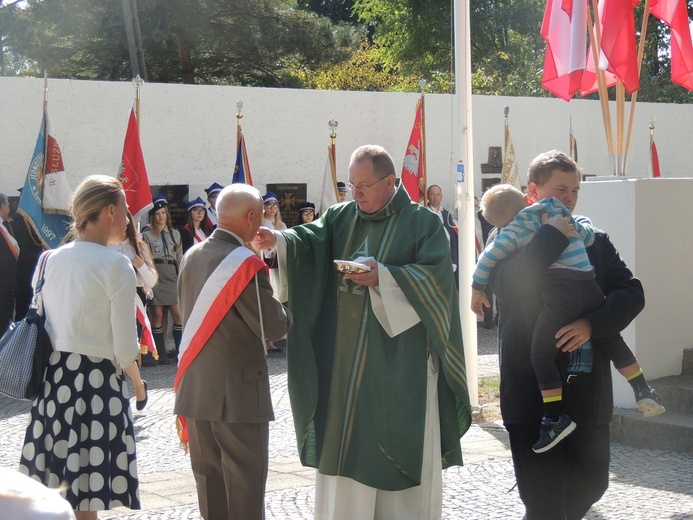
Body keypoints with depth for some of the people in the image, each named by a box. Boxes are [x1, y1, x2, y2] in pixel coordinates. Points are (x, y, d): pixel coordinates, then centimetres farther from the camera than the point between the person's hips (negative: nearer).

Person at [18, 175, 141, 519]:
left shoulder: (49, 259, 5)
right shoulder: (116, 266, -13)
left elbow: (42, 323, 12)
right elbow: (126, 349, -11)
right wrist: (130, 372, 9)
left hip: (51, 379, 7)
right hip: (97, 383, -7)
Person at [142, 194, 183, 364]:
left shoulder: (175, 234, 17)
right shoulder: (147, 235, 6)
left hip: (172, 275, 3)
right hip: (156, 275, -3)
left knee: (178, 314, -7)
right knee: (158, 315, -3)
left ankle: (180, 352, 0)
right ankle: (161, 354, 2)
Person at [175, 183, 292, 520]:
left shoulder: (192, 256, 6)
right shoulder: (245, 263, -18)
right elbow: (273, 327, -16)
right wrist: (288, 312, 4)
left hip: (194, 387, 7)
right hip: (238, 391, -7)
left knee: (208, 475, 14)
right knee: (245, 479, 2)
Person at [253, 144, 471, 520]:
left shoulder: (423, 223, -2)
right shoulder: (340, 217, 11)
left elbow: (435, 277, -12)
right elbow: (309, 240, -5)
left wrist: (382, 277, -22)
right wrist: (278, 241, -26)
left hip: (399, 362, -4)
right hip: (344, 359, 4)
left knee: (404, 446, 1)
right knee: (343, 444, 8)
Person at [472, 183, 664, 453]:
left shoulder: (520, 224, 7)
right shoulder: (562, 213, 21)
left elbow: (492, 253, -4)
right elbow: (588, 232, 33)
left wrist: (477, 288, 5)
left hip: (559, 291, -5)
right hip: (590, 286, 6)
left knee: (542, 354, 3)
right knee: (611, 338, 24)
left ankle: (556, 417, -3)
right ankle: (644, 392, 25)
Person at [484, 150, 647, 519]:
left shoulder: (594, 241, 11)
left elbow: (632, 291, 0)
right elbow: (508, 288, -19)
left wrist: (592, 323, -18)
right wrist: (553, 234, -16)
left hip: (587, 389, 4)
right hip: (533, 389, -4)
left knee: (591, 482, 12)